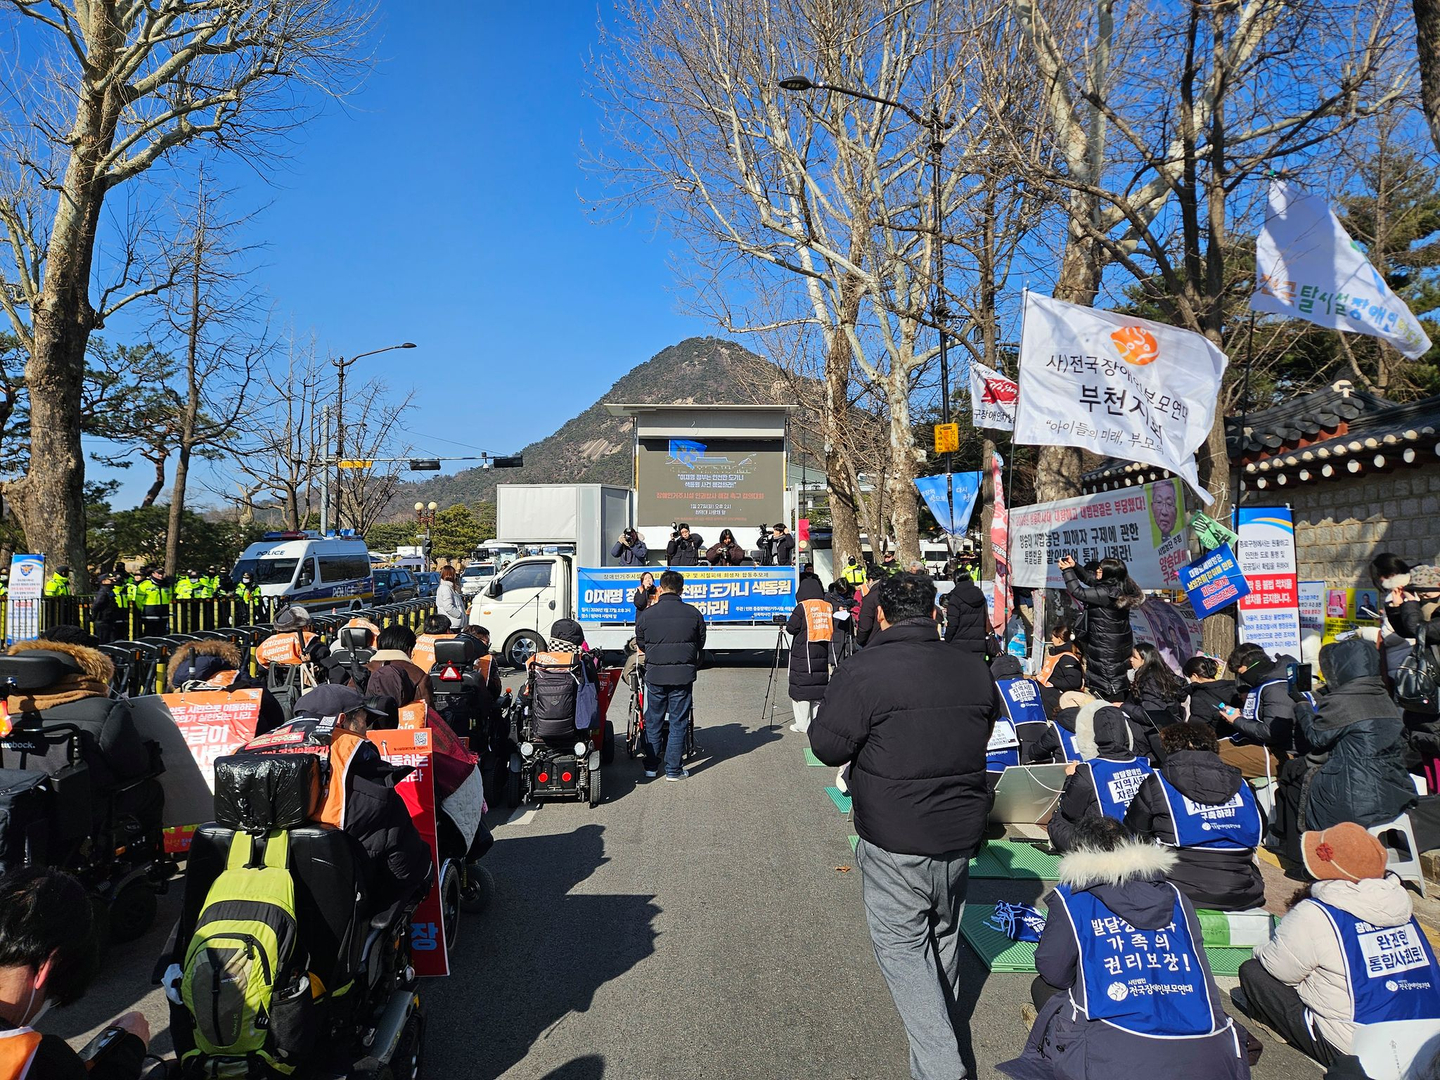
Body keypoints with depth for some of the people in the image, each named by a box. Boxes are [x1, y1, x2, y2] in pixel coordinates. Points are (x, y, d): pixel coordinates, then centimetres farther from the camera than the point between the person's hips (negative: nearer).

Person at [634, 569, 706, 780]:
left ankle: (651, 766, 21)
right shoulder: (694, 614, -4)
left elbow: (641, 645, 7)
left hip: (655, 675, 1)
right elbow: (700, 644, 8)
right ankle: (673, 769, 10)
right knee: (679, 722, 7)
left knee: (653, 722, 14)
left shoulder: (647, 614, -5)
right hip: (683, 675, -1)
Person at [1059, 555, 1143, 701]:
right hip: (1117, 644, 9)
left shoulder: (1107, 593, -27)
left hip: (1107, 648, -9)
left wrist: (1067, 570, -15)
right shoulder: (1116, 587, 1)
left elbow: (1078, 592, -23)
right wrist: (1074, 567, -1)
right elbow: (1089, 578, 12)